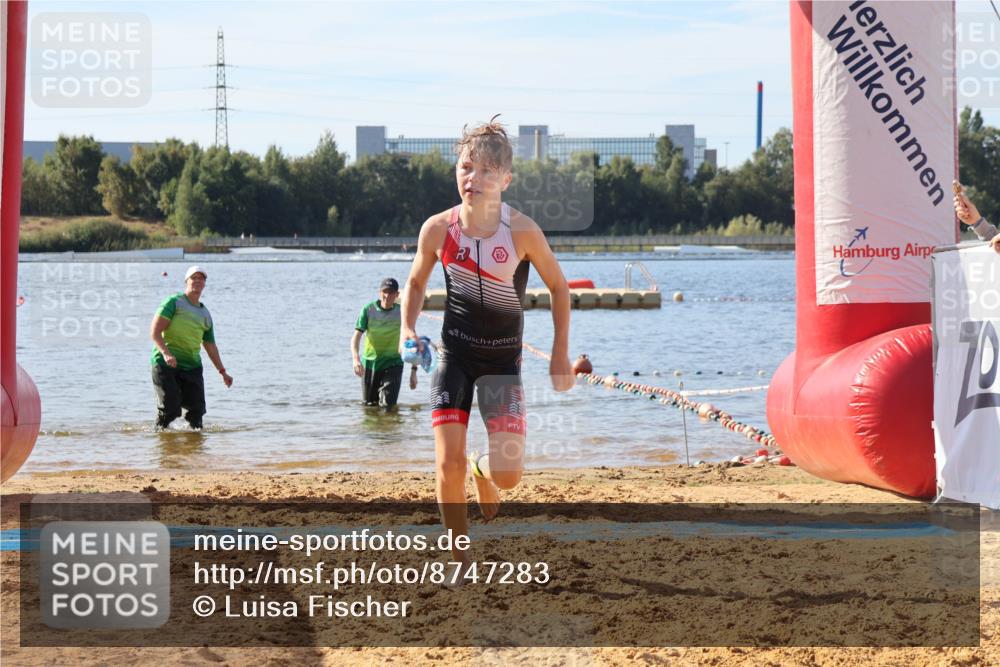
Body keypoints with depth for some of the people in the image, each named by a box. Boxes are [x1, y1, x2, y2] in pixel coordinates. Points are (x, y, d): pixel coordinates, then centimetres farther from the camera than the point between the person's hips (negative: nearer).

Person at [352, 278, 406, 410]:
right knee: (369, 404, 10)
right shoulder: (369, 309, -6)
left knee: (387, 405, -16)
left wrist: (414, 372, -2)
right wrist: (356, 359, -28)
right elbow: (356, 336, -10)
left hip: (392, 363, -1)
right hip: (369, 363, 1)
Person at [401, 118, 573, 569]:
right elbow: (416, 283, 9)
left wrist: (560, 354, -1)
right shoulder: (438, 229, -10)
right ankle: (459, 561, 10)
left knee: (509, 474, -8)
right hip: (453, 355, 1)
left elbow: (558, 287, -1)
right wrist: (408, 328, -7)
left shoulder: (522, 231, -16)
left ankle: (484, 471, 31)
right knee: (449, 465, -9)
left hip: (503, 361, -1)